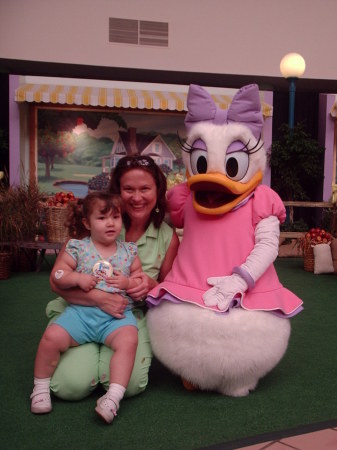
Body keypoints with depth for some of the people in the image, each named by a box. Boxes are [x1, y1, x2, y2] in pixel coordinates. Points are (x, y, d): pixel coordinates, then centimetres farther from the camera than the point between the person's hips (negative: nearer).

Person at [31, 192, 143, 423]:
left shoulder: (129, 251, 11)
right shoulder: (78, 248, 7)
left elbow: (141, 280, 13)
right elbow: (57, 275, 5)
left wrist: (128, 282, -8)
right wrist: (78, 278, -12)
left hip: (117, 315, 0)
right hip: (81, 311, 0)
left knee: (129, 339, -30)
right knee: (52, 336, -20)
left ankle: (113, 397, -25)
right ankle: (41, 386, 7)